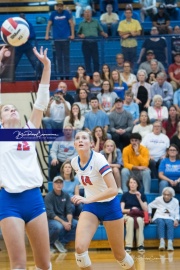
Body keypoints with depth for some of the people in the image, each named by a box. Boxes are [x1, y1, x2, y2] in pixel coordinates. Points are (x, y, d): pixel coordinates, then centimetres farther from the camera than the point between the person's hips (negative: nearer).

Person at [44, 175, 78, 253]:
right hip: (51, 219, -6)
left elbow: (69, 211, 1)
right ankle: (48, 243, -10)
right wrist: (63, 222, -27)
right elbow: (50, 213, -18)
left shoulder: (66, 195, 6)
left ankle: (61, 241, -5)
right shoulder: (49, 196, -10)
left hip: (63, 219, 6)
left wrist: (69, 222, -20)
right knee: (58, 226, -38)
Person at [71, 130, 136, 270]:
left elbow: (113, 190, -33)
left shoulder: (98, 159, -24)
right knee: (80, 247, -18)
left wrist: (88, 199, -42)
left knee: (119, 254, 6)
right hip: (90, 206, 5)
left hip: (109, 206, -4)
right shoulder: (75, 162, -5)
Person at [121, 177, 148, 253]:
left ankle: (140, 245, -39)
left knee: (139, 220, -37)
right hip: (128, 216, -1)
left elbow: (146, 210, 3)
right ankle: (128, 246, -43)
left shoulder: (142, 195, 12)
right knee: (130, 220, -38)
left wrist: (139, 199, -5)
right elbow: (122, 210, 5)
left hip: (139, 216, 1)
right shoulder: (125, 195, 10)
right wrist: (130, 210, -12)